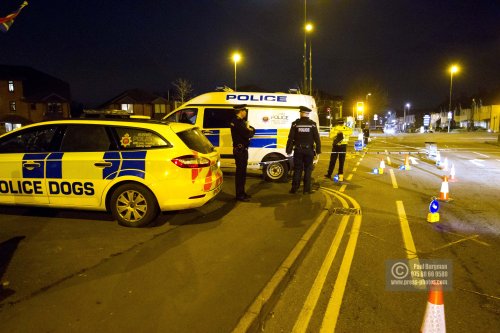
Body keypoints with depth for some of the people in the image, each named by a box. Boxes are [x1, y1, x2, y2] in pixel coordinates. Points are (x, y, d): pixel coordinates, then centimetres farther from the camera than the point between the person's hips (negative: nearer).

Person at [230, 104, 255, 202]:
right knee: (240, 172, -4)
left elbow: (252, 130, 14)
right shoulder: (238, 122, -18)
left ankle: (241, 193, 26)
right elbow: (248, 134, -25)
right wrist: (249, 129, -5)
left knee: (242, 172, 16)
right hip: (240, 151, -10)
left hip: (241, 150, 10)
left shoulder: (240, 121, 16)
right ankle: (239, 195, 3)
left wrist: (249, 129, -8)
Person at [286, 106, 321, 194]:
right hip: (309, 150, 0)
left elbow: (290, 138, -4)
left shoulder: (295, 124, -3)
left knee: (297, 169, 8)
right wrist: (318, 150, 3)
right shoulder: (312, 124, -2)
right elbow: (317, 138, -3)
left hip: (298, 150, 0)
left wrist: (289, 150, 1)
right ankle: (306, 189, 9)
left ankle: (294, 188, 9)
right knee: (308, 170, 8)